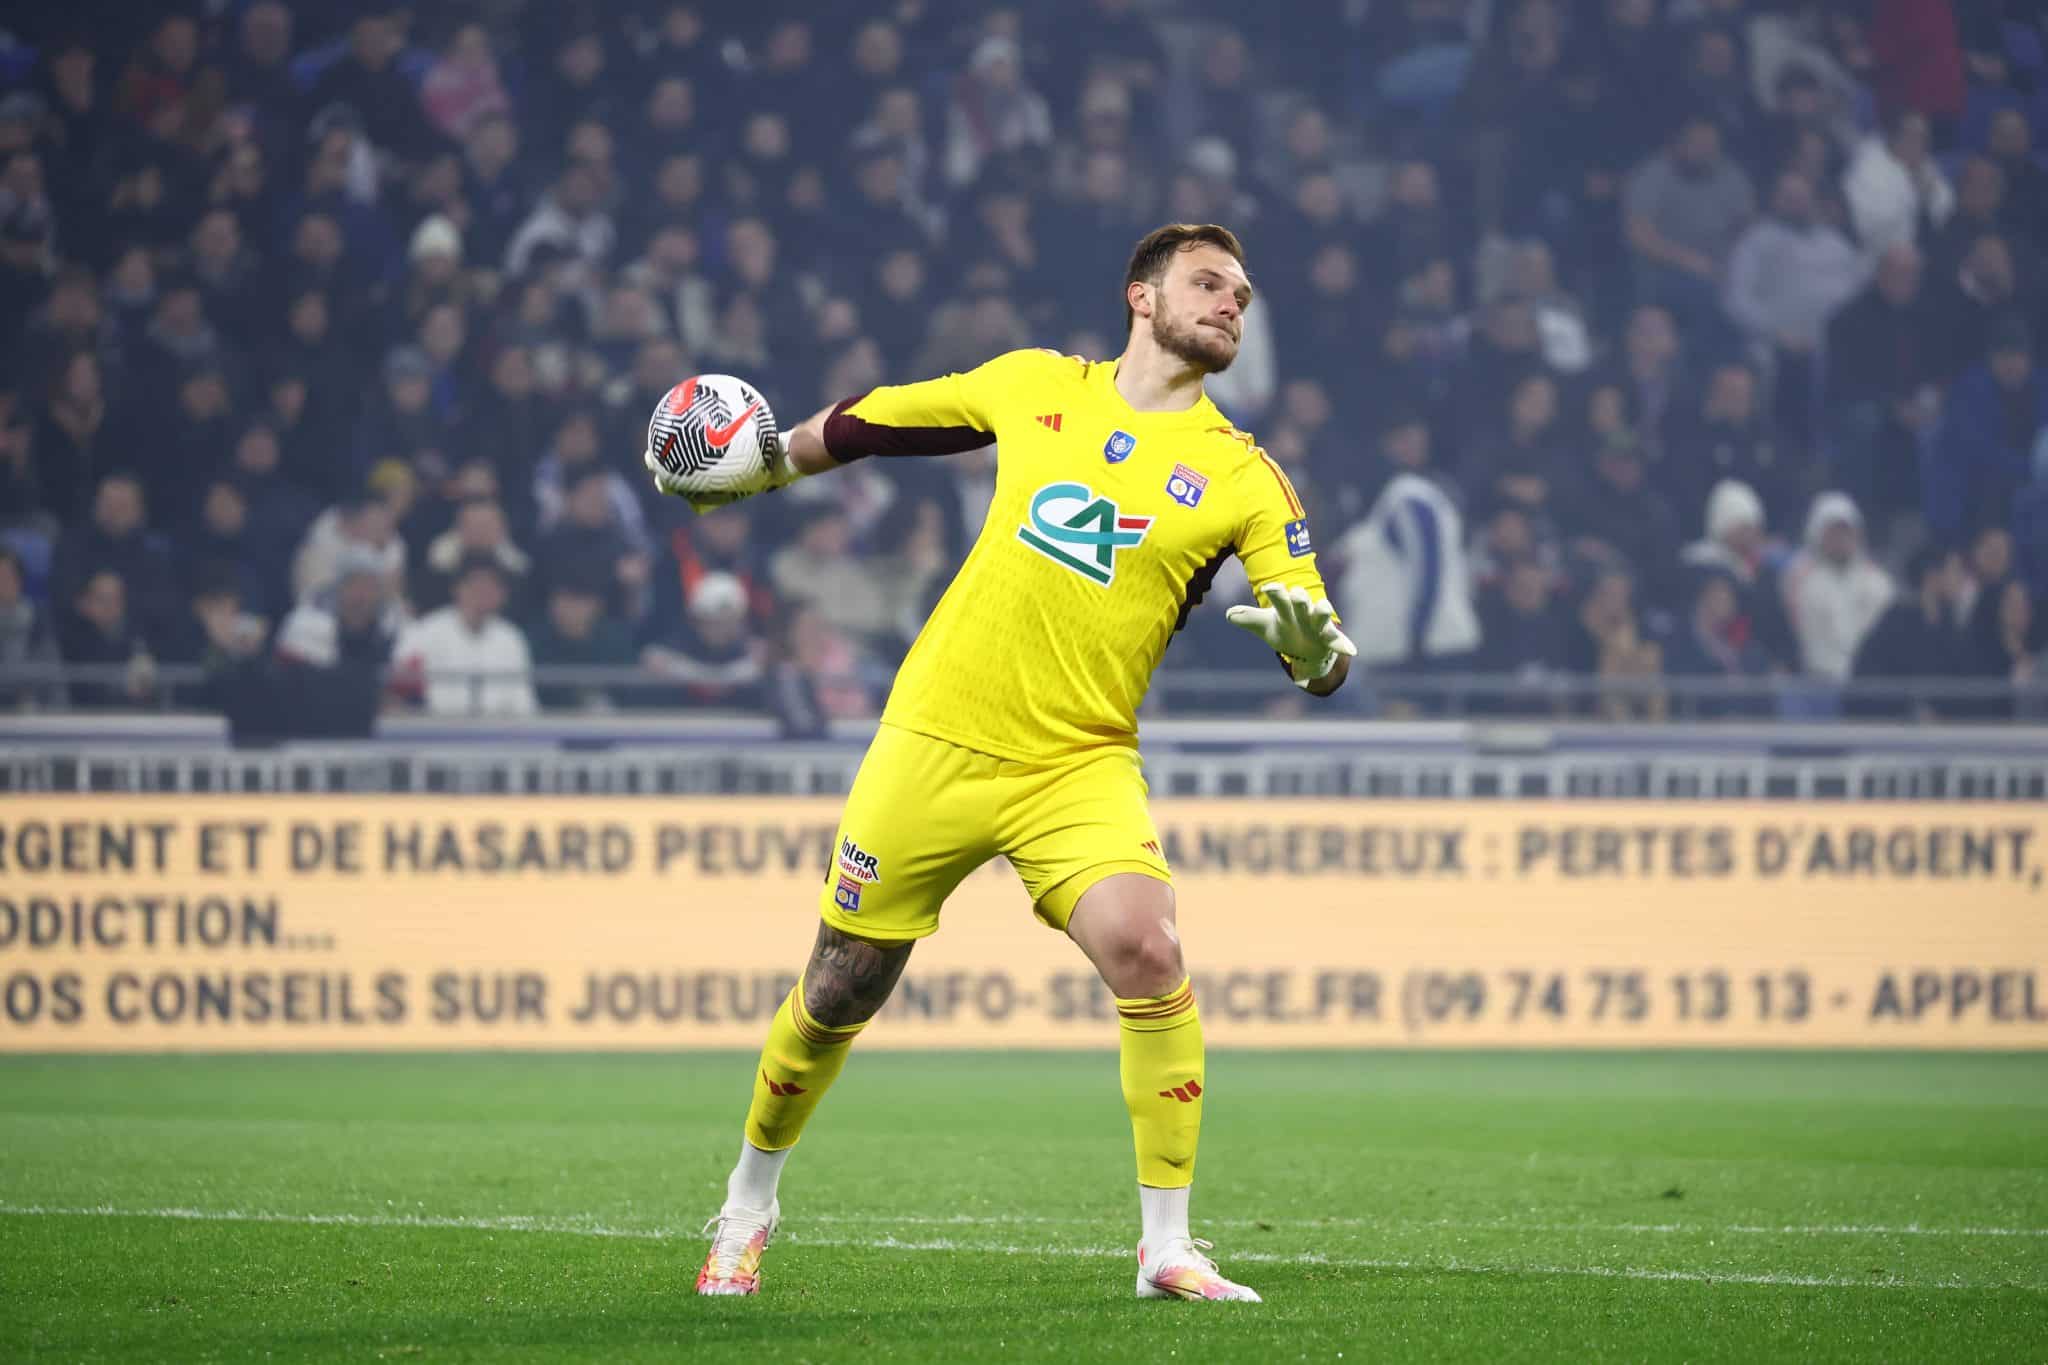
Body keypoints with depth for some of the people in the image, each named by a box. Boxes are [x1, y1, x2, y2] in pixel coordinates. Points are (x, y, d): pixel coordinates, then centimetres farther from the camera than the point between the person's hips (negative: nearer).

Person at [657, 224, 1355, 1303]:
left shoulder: (1240, 476, 0)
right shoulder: (1035, 385, 5)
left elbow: (1322, 658, -6)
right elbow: (870, 424, 21)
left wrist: (1314, 645, -28)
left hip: (1080, 766, -1)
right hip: (934, 742, 1)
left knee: (1146, 952, -26)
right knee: (838, 994, 8)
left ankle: (1167, 1248, -15)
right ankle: (748, 1206, 34)